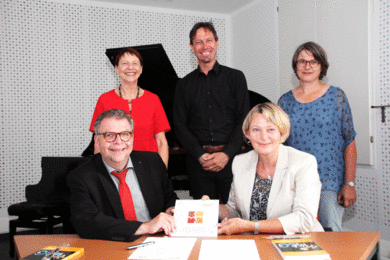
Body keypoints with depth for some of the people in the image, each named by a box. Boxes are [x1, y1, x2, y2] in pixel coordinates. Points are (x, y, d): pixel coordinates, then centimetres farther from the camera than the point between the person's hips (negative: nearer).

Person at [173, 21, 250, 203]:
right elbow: (180, 126, 6)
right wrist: (200, 155, -7)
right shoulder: (185, 84, 12)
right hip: (198, 161, 1)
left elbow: (244, 121, 0)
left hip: (230, 159, -1)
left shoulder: (235, 77, 7)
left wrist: (226, 154, -10)